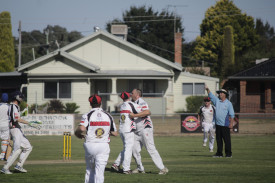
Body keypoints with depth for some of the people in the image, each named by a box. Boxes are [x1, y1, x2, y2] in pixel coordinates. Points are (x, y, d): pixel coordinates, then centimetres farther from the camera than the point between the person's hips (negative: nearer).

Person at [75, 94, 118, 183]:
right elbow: (115, 133, 11)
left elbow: (82, 129, -22)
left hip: (90, 145, -1)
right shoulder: (108, 116, 6)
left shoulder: (87, 115, -4)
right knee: (99, 171, -4)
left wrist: (77, 132, 0)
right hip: (104, 145, 1)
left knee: (90, 169, 19)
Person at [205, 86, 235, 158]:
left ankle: (228, 153, 3)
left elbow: (231, 114, -3)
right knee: (218, 139, 7)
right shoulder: (217, 100, 11)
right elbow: (210, 95, 5)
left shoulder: (228, 103, 0)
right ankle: (219, 153, 13)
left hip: (225, 125, -5)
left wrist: (231, 123, -11)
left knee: (227, 140, -2)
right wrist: (207, 89, -13)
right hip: (218, 124, 5)